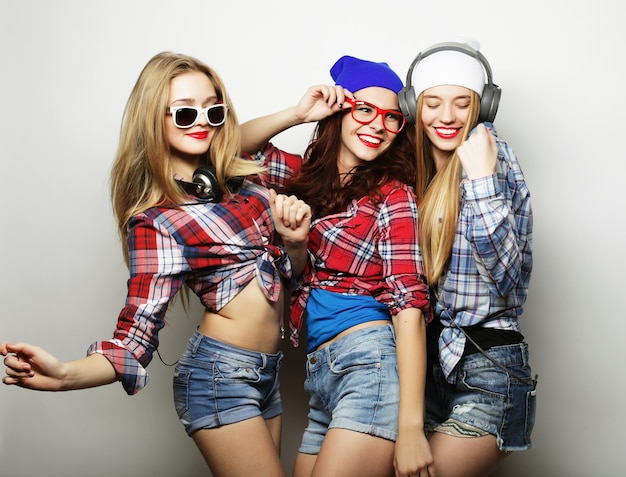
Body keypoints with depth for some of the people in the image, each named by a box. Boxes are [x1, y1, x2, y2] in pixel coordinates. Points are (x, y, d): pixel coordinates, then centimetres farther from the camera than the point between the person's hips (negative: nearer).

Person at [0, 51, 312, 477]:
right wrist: (65, 374, -35)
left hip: (266, 373, 7)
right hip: (220, 377, -7)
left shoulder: (246, 177, 5)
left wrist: (294, 235, -6)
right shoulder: (156, 220, -13)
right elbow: (137, 338, -17)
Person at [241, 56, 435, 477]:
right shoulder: (312, 176, 13)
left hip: (372, 363, -6)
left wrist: (410, 427, -18)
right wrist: (297, 114, 3)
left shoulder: (393, 195, -5)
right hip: (320, 372, 6)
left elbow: (409, 304, -12)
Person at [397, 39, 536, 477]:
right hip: (421, 361, 6)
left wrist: (482, 179, -22)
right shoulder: (409, 171, 6)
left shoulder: (496, 161, -9)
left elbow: (509, 278, -16)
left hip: (486, 374, -5)